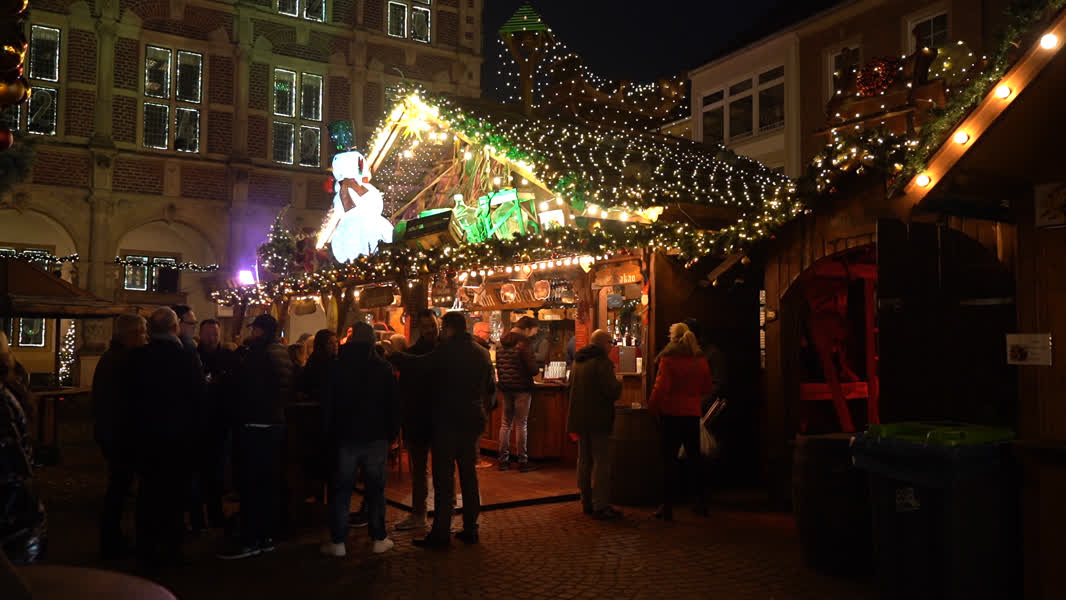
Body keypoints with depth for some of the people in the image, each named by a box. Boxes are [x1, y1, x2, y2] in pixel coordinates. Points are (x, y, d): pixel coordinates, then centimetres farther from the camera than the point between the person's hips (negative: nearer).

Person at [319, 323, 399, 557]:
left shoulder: (338, 367, -3)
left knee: (341, 490, 6)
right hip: (376, 436, 1)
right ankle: (378, 539, 12)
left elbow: (328, 404, 0)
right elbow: (393, 404, 0)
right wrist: (392, 432, 8)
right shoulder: (384, 368, -2)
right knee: (375, 488, 8)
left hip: (346, 436, 0)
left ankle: (338, 542, 7)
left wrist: (328, 432, 8)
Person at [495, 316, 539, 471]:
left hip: (506, 388, 6)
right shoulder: (524, 343, -14)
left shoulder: (502, 343, 8)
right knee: (521, 424, 1)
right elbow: (533, 369, -17)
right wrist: (535, 368, 4)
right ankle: (522, 460, 5)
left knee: (505, 423, 11)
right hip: (522, 388, -6)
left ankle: (503, 459, 13)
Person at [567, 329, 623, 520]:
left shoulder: (578, 362, 13)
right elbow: (612, 391, -21)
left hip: (579, 418, 8)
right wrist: (618, 383, -1)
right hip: (597, 419, -8)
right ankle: (600, 506, -4)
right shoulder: (602, 362, -15)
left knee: (584, 460, 14)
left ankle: (586, 502, 22)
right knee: (601, 462, -4)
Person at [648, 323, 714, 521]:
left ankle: (668, 506, -1)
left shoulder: (668, 358, -9)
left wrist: (652, 408, -3)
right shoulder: (700, 360, 6)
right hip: (693, 413, 5)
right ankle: (702, 501, 22)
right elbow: (707, 388, 13)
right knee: (694, 455, 15)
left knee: (669, 457, -1)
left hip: (671, 412, -4)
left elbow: (661, 386, -14)